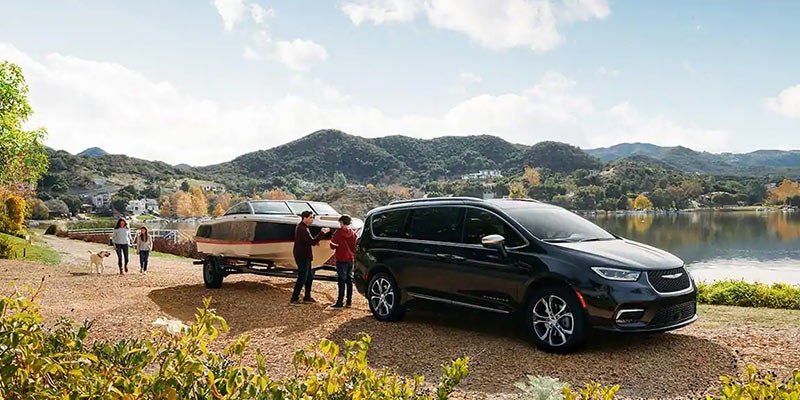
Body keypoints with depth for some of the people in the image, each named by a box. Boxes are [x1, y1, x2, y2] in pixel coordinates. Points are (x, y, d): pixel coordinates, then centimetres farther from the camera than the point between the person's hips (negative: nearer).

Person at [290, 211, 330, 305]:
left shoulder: (302, 227, 13)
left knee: (309, 276, 16)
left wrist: (315, 241, 2)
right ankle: (294, 299, 2)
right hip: (302, 257, -10)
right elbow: (312, 242, -27)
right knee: (302, 278, -4)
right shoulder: (302, 229, -21)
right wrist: (322, 233, -24)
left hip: (305, 256, 10)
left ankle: (307, 297, 24)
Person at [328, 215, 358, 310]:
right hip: (350, 259, 6)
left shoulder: (338, 233, -12)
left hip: (342, 260, -6)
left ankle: (339, 303, -7)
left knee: (342, 281, -6)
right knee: (349, 280, 11)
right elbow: (355, 245, 10)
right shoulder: (353, 233, 5)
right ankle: (349, 302, 15)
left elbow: (332, 246, -8)